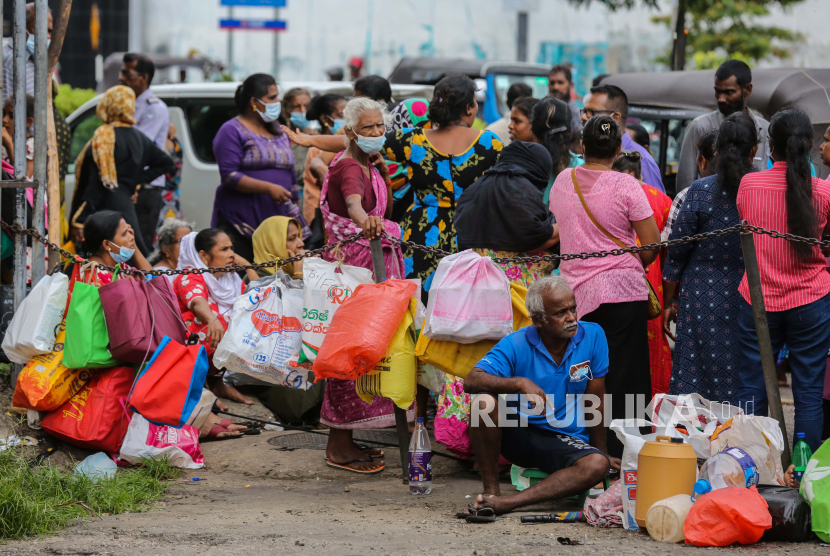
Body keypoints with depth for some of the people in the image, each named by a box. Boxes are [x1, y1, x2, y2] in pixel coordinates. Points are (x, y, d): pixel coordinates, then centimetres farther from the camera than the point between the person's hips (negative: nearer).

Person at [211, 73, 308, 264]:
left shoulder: (279, 133, 20)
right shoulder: (232, 131, -2)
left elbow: (291, 176, 25)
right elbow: (229, 176, -13)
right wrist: (269, 188, -20)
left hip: (277, 221, 6)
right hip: (241, 223, -6)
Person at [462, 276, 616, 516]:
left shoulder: (592, 337, -6)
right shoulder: (516, 345, -11)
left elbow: (594, 401, 1)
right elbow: (471, 381, -24)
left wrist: (601, 451, 5)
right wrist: (521, 383, -38)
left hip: (566, 440, 1)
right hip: (518, 434, -1)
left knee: (598, 465, -33)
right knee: (485, 401, -30)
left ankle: (504, 503, -37)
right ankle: (490, 490, -18)